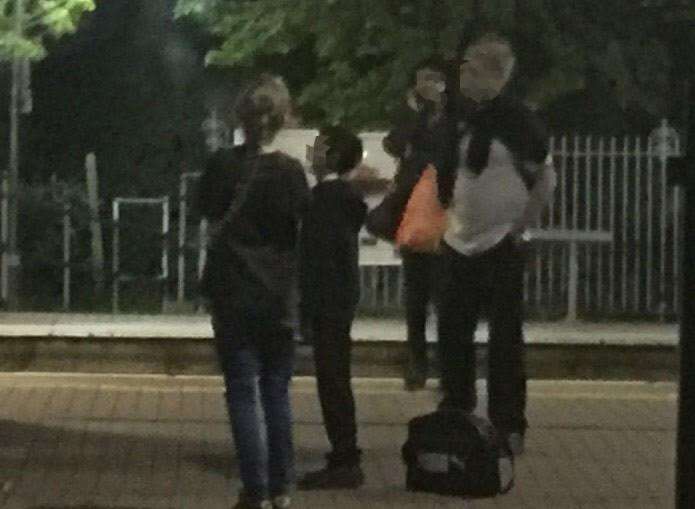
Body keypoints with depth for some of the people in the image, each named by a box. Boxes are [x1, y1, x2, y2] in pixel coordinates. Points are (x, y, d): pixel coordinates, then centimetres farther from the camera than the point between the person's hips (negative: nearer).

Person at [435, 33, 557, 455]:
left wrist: (520, 228, -6)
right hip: (460, 245, 6)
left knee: (505, 341, 0)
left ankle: (509, 427, 8)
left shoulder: (516, 120, -12)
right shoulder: (461, 118, 5)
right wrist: (451, 217, 14)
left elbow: (546, 179, -7)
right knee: (453, 336, 10)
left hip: (501, 246, -6)